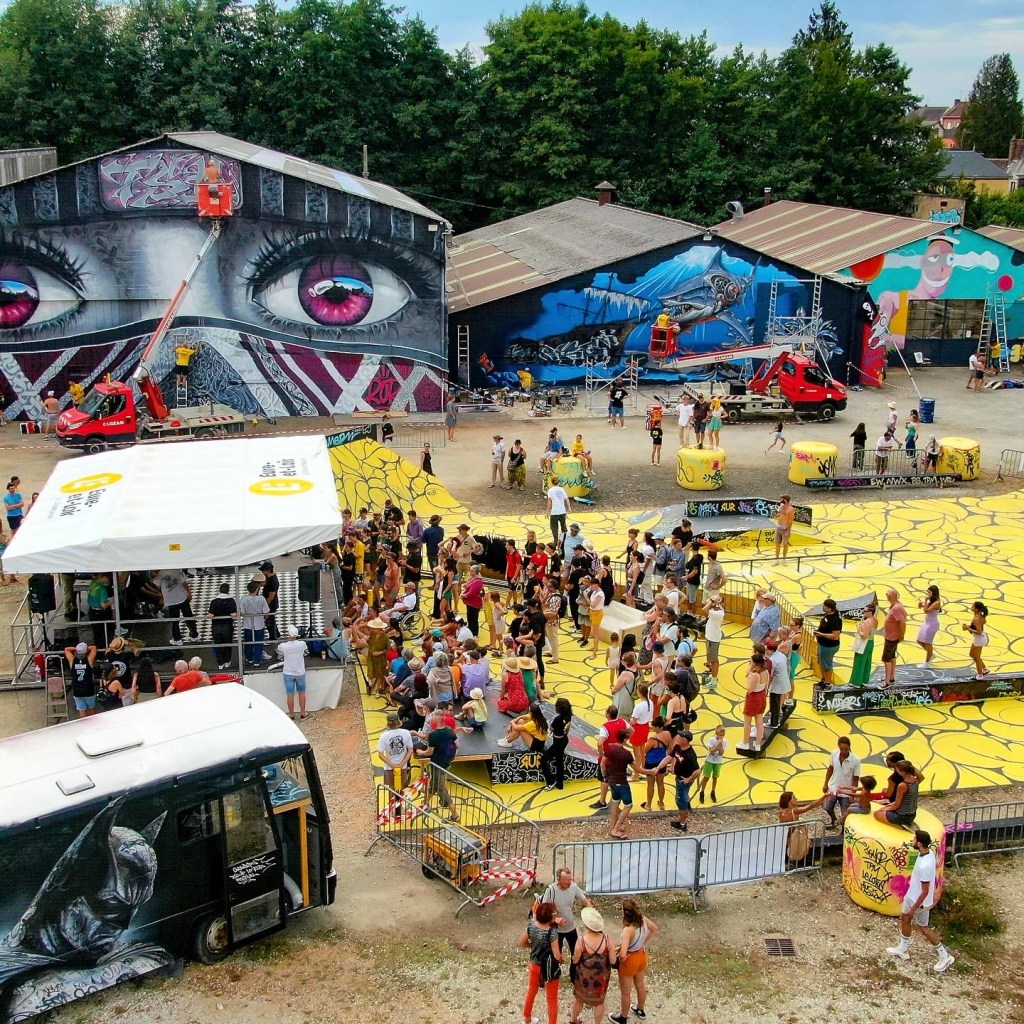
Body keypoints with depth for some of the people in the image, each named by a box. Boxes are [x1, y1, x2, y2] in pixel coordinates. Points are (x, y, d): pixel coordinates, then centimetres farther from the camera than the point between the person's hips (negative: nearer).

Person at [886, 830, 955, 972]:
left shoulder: (924, 866, -39)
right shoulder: (928, 853, -10)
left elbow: (925, 891, -29)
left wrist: (913, 909, -19)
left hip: (920, 901, -9)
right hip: (912, 896, 9)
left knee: (923, 928, 12)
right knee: (904, 918, 24)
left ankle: (945, 957, 29)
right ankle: (902, 949, 43)